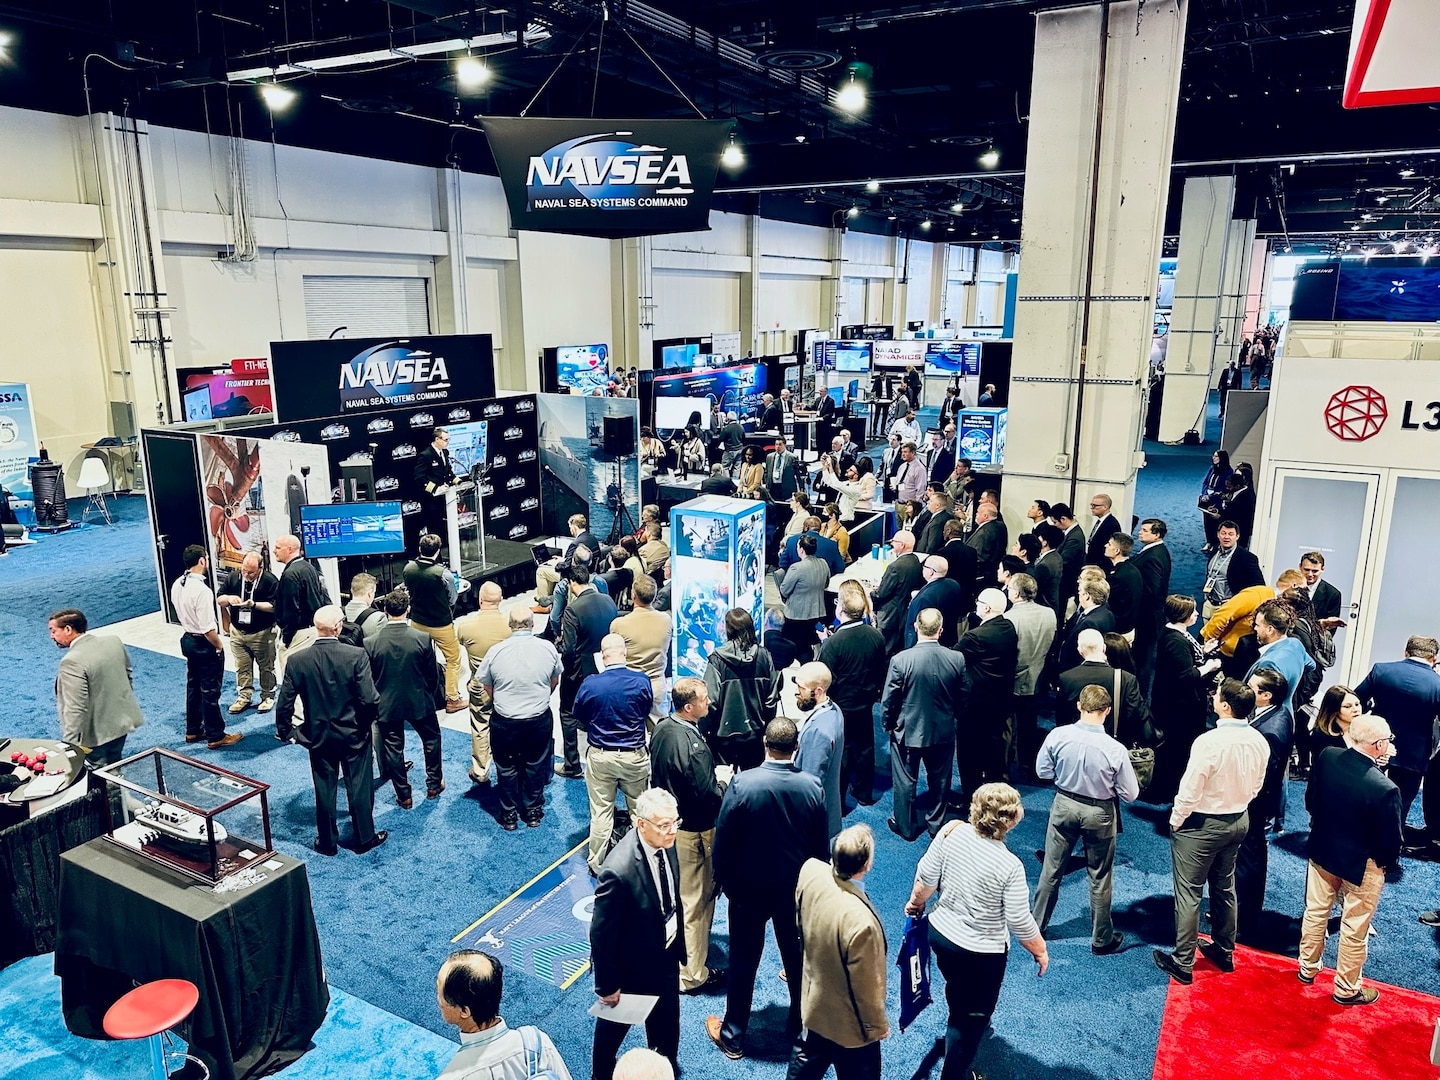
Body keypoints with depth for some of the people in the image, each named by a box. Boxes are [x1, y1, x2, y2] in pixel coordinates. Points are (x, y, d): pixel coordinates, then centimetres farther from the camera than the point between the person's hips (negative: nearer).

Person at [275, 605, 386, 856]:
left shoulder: (296, 661, -13)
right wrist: (365, 722, -2)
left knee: (324, 791, 16)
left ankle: (328, 842, 31)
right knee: (359, 788, 14)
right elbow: (369, 699, -22)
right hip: (354, 735, -2)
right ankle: (365, 838, 29)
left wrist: (288, 732, 9)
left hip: (318, 737, 2)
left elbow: (283, 705, -8)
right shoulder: (356, 655, -21)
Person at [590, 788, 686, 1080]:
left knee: (666, 1024, 29)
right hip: (631, 968, -6)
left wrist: (678, 944, 13)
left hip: (666, 958, 6)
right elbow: (602, 934, -25)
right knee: (613, 1025, 25)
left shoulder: (666, 843, -16)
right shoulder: (619, 870, -39)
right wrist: (607, 986, -14)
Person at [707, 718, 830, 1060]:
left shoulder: (742, 783, -23)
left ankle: (732, 1036, 27)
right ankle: (799, 1025, 41)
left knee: (743, 960, 13)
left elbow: (723, 838, -15)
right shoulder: (812, 786, -15)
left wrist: (724, 879, 2)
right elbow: (822, 845, -4)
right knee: (797, 955, 22)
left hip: (749, 887, -2)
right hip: (797, 887, 2)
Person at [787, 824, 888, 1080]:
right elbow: (866, 986, -24)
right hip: (848, 1023, -6)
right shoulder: (860, 921, -41)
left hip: (813, 1001, 6)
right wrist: (878, 1025, -6)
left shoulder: (810, 870, -23)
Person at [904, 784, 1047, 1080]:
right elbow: (1020, 923, -19)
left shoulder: (952, 831, -18)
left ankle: (956, 1030, 61)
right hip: (981, 953, -6)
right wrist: (1041, 951, 0)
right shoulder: (1009, 866, -29)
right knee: (973, 1017, 17)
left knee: (958, 992, 34)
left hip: (940, 932, 6)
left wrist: (917, 901, 13)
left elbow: (926, 876, -7)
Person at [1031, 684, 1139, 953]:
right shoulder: (1115, 749, -24)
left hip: (1064, 805, 2)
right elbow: (1130, 794, -12)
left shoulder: (1058, 735, -19)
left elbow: (1042, 771, -4)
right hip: (1099, 813, -2)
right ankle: (1101, 939, 33)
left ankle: (1036, 924, 34)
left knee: (1051, 870, 18)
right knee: (1100, 879, 16)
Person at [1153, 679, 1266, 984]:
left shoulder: (1210, 741, -29)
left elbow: (1190, 790, -22)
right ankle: (1224, 951, 37)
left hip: (1202, 824, -7)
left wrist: (1175, 820, -6)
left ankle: (1182, 962, 13)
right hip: (1239, 821, 7)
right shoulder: (1259, 741, -7)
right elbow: (1256, 785, 7)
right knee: (1225, 887, 23)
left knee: (1188, 892, 4)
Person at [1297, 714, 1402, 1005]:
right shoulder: (1384, 788, -33)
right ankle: (1347, 988, 33)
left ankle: (1308, 967, 42)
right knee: (1354, 930, 15)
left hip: (1321, 850, 5)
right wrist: (1390, 863, 3)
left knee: (1315, 913, 23)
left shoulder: (1326, 757, -18)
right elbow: (1391, 841, -18)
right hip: (1362, 865, -5)